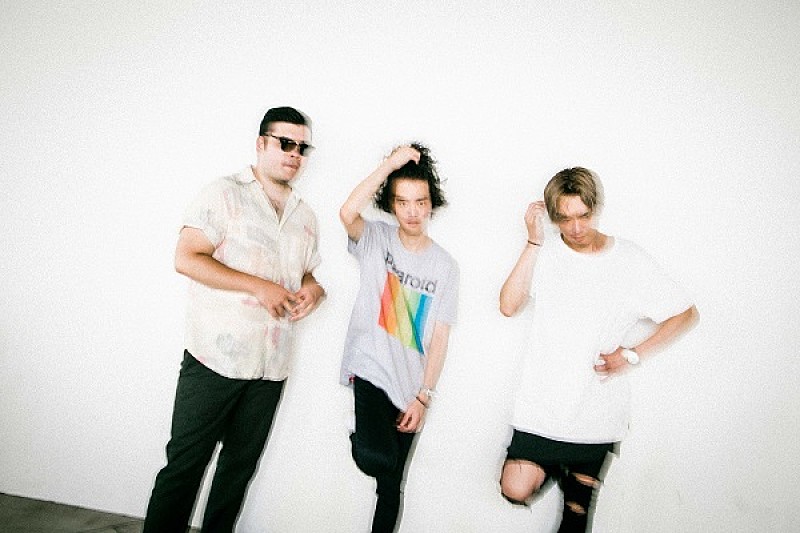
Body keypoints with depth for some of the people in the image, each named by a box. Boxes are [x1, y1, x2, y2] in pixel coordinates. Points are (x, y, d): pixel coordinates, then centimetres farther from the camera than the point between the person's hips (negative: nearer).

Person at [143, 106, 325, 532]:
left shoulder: (305, 216, 16)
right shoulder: (225, 194, -3)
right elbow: (186, 258, -13)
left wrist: (313, 290, -1)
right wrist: (258, 286, -19)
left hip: (271, 365, 6)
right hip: (215, 357, -5)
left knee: (240, 465, 15)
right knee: (184, 464, 2)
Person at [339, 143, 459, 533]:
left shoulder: (445, 266, 3)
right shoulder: (376, 239, 0)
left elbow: (440, 335, 0)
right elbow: (348, 213, -23)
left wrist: (423, 397, -5)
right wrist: (390, 164, -21)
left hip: (410, 385, 2)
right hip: (371, 371, -2)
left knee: (391, 483, 10)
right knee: (377, 459, -25)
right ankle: (362, 437, 8)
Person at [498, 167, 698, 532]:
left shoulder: (631, 261, -5)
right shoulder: (546, 253, -5)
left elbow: (686, 314, 2)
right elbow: (508, 306, -18)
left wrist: (632, 354, -8)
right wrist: (534, 241, -20)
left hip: (597, 415, 0)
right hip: (541, 405, 0)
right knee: (515, 491, -5)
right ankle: (555, 466, 22)